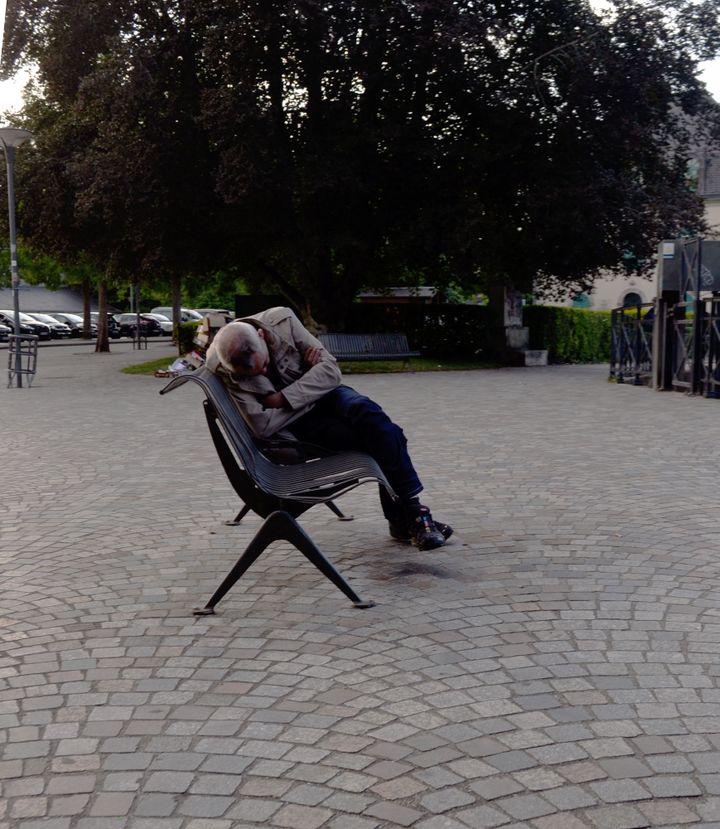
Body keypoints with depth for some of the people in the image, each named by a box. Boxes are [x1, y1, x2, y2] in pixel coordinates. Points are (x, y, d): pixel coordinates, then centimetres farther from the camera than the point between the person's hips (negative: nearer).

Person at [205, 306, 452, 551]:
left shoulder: (281, 320, -17)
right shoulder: (220, 367, -23)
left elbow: (331, 370, -13)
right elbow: (261, 426, -23)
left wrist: (282, 399, -23)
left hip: (322, 394, 3)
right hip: (292, 426, -3)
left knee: (367, 412, -31)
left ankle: (404, 515, -21)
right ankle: (403, 517, -13)